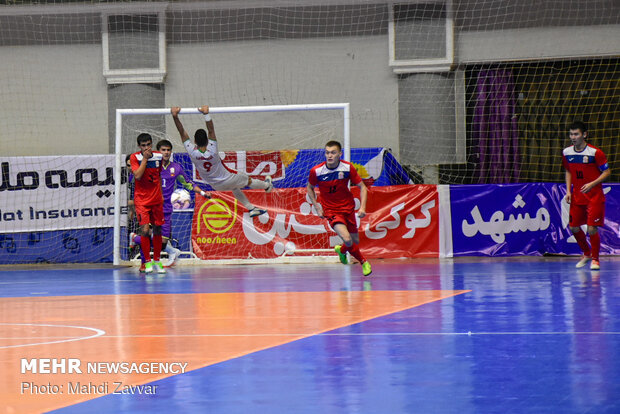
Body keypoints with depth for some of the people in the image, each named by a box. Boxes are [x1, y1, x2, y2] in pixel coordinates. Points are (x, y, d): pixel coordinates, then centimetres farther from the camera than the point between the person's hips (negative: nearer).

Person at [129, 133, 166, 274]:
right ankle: (148, 262, -5)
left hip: (156, 199, 4)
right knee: (144, 230, -13)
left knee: (157, 230, 7)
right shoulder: (135, 157, -8)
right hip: (141, 199, -4)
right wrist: (145, 158, -19)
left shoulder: (158, 156, 3)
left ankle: (157, 261, 17)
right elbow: (137, 176, -21)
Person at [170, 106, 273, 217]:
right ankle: (267, 186, 56)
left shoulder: (192, 152, -34)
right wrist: (206, 114, -57)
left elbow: (182, 132, -36)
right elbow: (211, 130, -47)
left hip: (216, 186, 4)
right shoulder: (212, 150, -39)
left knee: (235, 188, 34)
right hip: (227, 179, -4)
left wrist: (175, 116, -44)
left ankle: (251, 208, 43)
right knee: (248, 180, 27)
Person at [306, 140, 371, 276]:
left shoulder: (348, 167, -13)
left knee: (355, 242, 10)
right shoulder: (316, 171, -15)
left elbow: (362, 187, -3)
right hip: (331, 211, -3)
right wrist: (317, 208, -1)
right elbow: (309, 188, 6)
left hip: (348, 208, 3)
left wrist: (362, 207, -15)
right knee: (347, 239, -22)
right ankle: (363, 262, 3)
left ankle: (341, 250, 46)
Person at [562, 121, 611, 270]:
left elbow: (607, 172, -9)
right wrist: (568, 191, 5)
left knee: (592, 229, -11)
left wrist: (592, 184, -21)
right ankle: (586, 254, 30)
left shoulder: (595, 152, -15)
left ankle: (595, 259, 9)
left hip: (594, 196, -5)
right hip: (577, 196, 5)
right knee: (574, 227, 5)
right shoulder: (567, 153, 1)